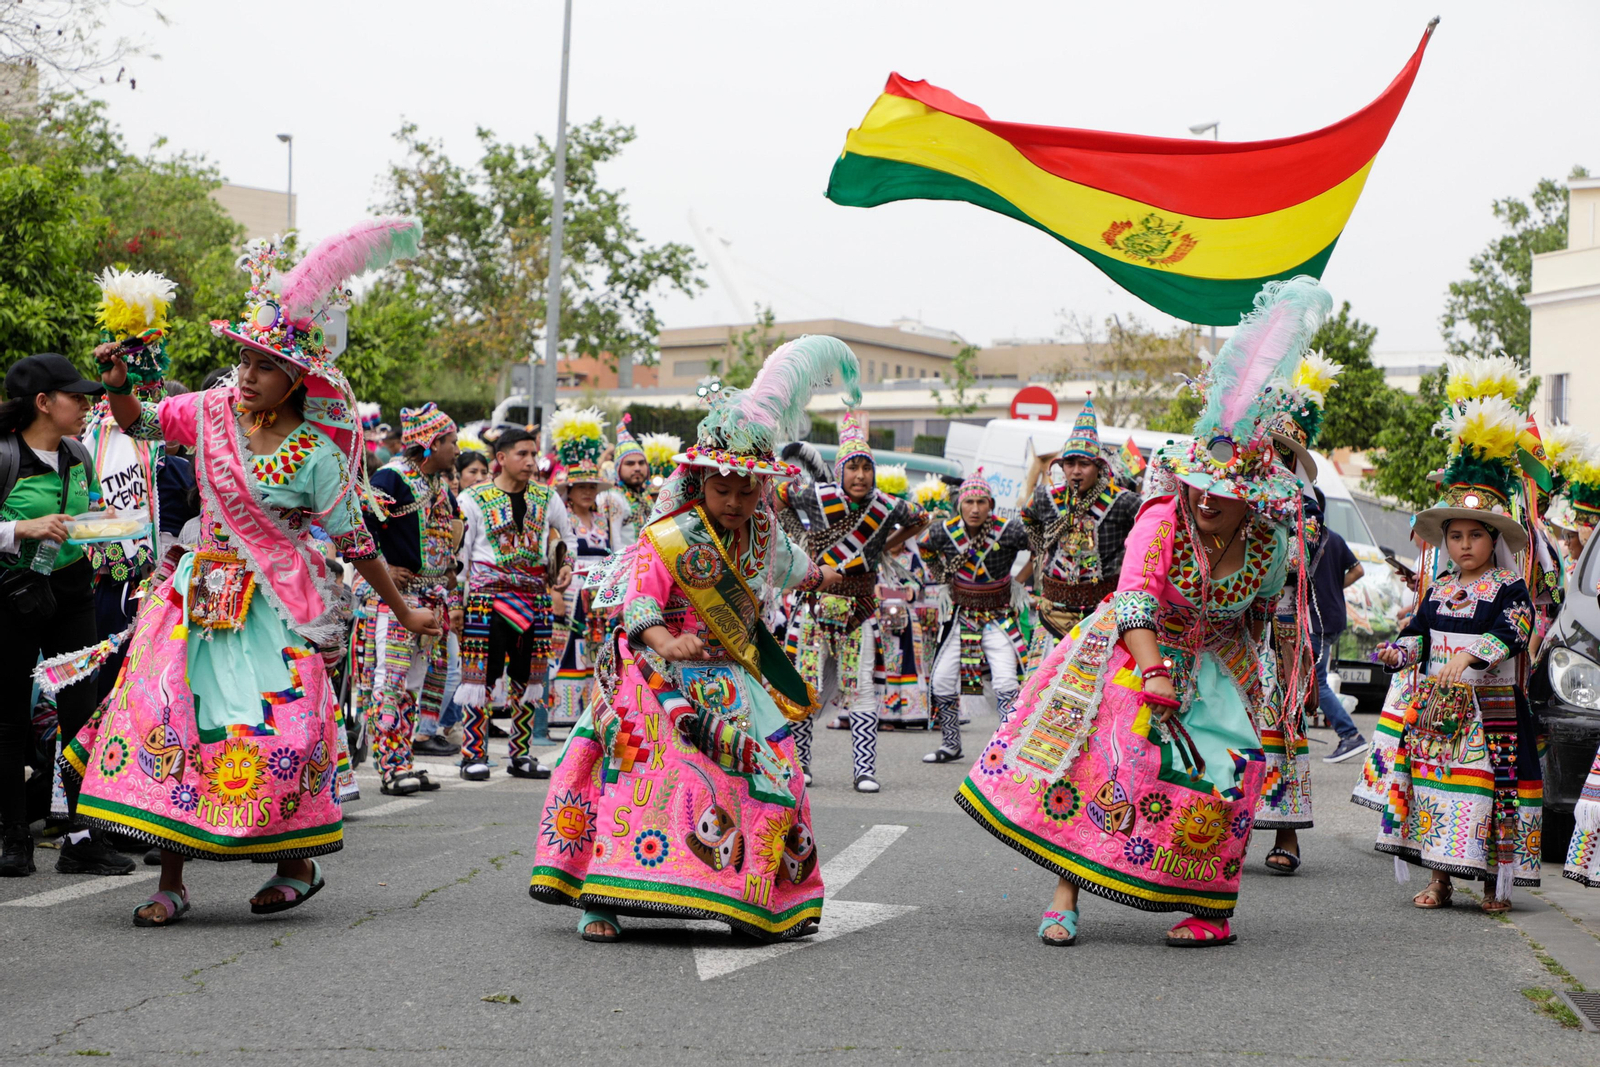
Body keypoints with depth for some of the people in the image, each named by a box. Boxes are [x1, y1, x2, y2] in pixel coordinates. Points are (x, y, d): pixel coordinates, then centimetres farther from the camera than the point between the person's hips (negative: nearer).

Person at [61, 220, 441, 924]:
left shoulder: (317, 454, -11)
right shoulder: (214, 411, 0)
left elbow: (354, 542, -2)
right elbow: (139, 423, 15)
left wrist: (404, 612, 2)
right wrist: (118, 385, -6)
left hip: (281, 603, -4)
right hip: (207, 591, 4)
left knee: (277, 727, -10)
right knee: (168, 713, -4)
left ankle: (298, 862, 15)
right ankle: (171, 881, 2)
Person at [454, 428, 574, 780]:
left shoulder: (546, 497, 10)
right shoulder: (474, 499, -2)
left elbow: (565, 536, 28)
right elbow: (458, 553, 0)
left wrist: (565, 566, 9)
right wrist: (456, 603, -4)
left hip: (534, 599, 4)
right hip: (487, 597, -4)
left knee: (529, 678, 8)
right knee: (481, 675, -7)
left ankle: (522, 755, 17)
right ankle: (474, 755, 1)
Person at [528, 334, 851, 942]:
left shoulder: (761, 529, 4)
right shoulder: (673, 538, -19)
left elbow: (780, 561, 28)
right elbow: (637, 596, -29)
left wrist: (817, 577, 47)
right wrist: (663, 640, -49)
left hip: (733, 679, 7)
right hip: (667, 681, -7)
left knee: (766, 775, 5)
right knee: (647, 771, -18)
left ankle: (764, 903, 21)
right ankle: (598, 898, -17)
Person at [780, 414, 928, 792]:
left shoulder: (886, 507, -4)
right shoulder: (818, 498, -11)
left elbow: (919, 520, 17)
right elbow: (774, 495, 4)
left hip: (861, 607, 2)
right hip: (815, 601, -2)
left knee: (863, 689, -1)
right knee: (803, 686, 3)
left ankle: (865, 769, 2)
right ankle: (798, 763, 15)